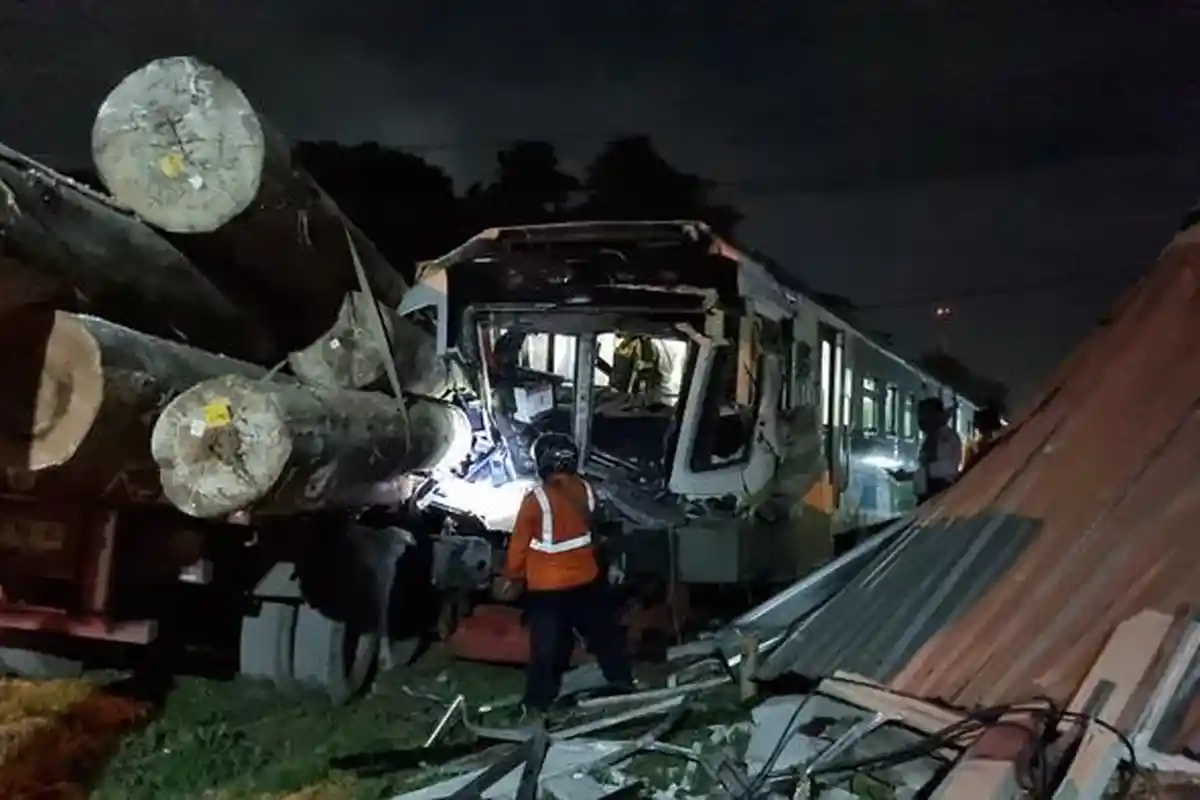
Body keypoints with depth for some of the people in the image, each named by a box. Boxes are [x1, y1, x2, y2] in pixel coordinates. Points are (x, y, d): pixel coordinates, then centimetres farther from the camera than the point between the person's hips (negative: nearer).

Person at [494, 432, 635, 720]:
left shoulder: (535, 499, -20)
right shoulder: (586, 491, -6)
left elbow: (519, 543, -10)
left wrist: (511, 577, 4)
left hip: (546, 587, -3)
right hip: (586, 580, 4)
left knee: (547, 645, 7)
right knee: (604, 632, 21)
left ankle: (537, 704, 14)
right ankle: (623, 682, 35)